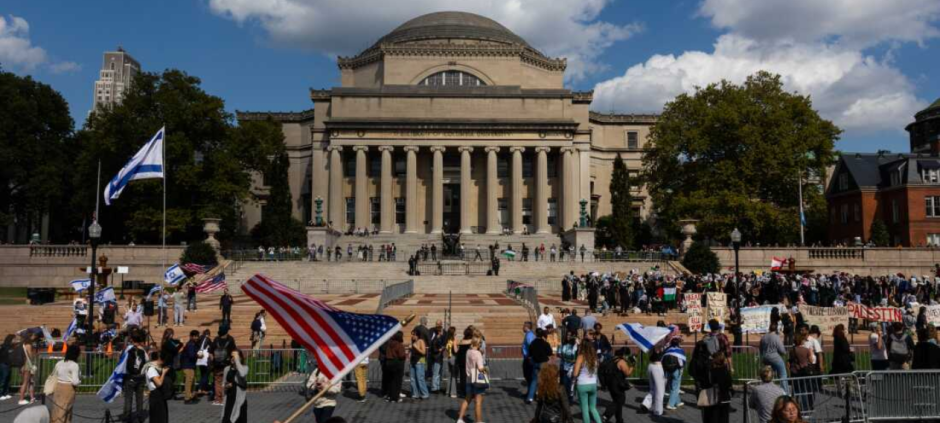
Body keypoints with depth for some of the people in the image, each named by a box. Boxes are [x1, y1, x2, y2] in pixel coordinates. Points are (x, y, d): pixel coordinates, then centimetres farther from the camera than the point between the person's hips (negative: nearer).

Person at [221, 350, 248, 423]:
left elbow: (242, 374, -33)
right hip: (229, 399, 4)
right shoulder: (227, 369, 4)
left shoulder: (244, 367, -8)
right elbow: (225, 383, 14)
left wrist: (237, 359, -26)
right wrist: (226, 386, -11)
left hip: (240, 399, -4)